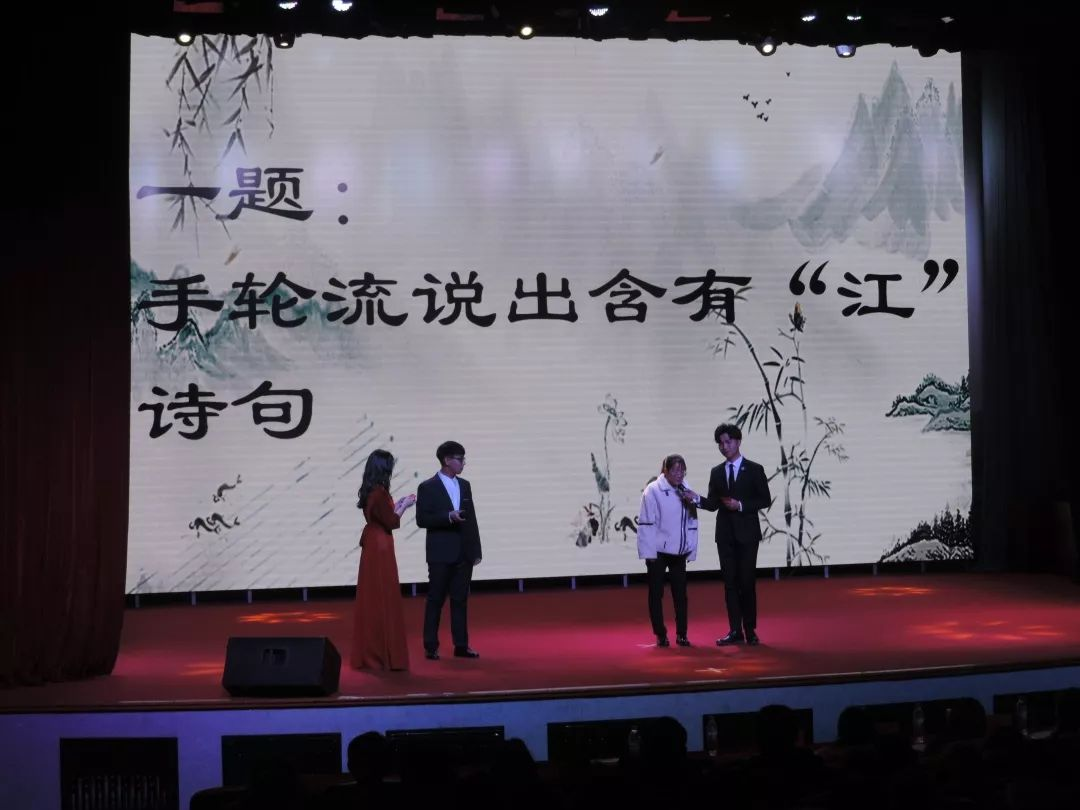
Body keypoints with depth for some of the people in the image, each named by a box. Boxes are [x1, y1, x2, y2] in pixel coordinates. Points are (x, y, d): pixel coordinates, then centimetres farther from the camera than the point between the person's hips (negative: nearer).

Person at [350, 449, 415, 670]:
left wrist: (398, 504, 16)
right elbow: (392, 522, -15)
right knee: (383, 600, -3)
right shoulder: (380, 493, -18)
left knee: (371, 598, 12)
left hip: (372, 545, 9)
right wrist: (404, 506, -2)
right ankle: (385, 654, 1)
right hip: (380, 547, -9)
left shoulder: (369, 491, 9)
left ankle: (368, 653, 18)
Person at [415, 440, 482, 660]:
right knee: (436, 600, 1)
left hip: (464, 553, 5)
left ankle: (461, 645, 13)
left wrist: (476, 550, 8)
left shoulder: (465, 485, 11)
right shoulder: (428, 487, -5)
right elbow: (421, 520, -10)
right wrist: (448, 517, -22)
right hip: (441, 554, -5)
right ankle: (431, 647, 8)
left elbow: (472, 519, 11)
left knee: (460, 600, 8)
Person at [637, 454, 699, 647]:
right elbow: (646, 523, -11)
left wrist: (692, 550, 4)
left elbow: (692, 523, 8)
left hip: (679, 552, 4)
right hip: (658, 551, -4)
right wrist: (649, 552, -14)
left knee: (680, 593, 7)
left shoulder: (686, 491, 6)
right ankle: (660, 635, 14)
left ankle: (681, 634, 16)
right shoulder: (653, 490, -9)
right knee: (656, 593, 4)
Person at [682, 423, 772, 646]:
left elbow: (765, 500, -4)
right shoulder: (716, 472, 10)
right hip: (725, 534, 4)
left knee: (747, 582, 0)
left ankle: (750, 630, 9)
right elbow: (713, 504, 6)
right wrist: (696, 499, -14)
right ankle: (735, 631, 7)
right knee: (730, 582, 4)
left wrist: (740, 505, -16)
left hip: (747, 533, -3)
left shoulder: (754, 469, -1)